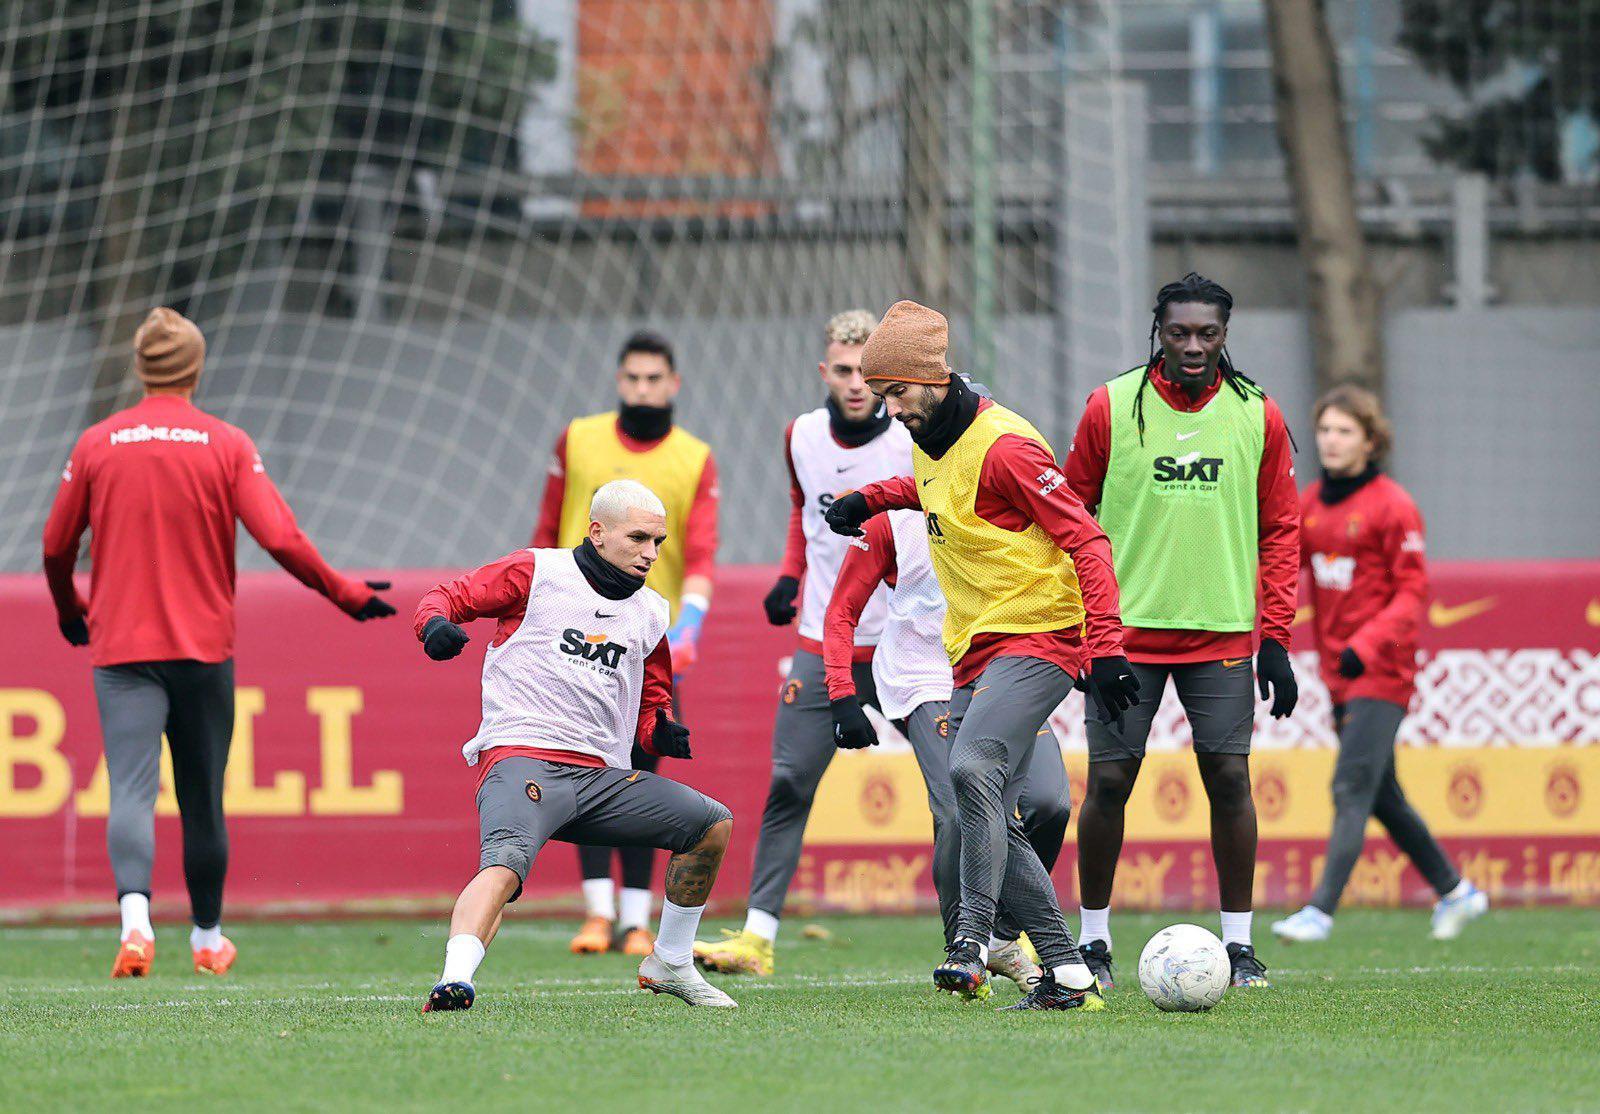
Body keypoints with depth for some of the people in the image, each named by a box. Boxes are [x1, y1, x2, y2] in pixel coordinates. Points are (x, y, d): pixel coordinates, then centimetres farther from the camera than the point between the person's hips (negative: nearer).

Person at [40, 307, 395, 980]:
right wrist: (346, 594, 4)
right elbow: (280, 538, -10)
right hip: (202, 646, 0)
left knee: (131, 790, -10)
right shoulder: (227, 445, -2)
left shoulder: (96, 444, 3)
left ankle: (135, 915, -34)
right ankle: (207, 938, 26)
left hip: (120, 647, 0)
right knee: (202, 798, 13)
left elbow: (56, 547, 8)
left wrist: (70, 611, 28)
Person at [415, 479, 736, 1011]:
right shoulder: (537, 572, 4)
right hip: (522, 760, -6)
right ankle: (454, 981, -51)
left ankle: (669, 965, 19)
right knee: (505, 864, -34)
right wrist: (438, 623, -20)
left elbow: (650, 706, 29)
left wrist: (660, 732, 4)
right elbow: (446, 598, 5)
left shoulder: (651, 614, 21)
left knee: (713, 824, 3)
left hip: (601, 777, 6)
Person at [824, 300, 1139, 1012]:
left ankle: (972, 941, -32)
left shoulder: (1003, 445, -17)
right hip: (974, 651, 10)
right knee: (992, 823, 4)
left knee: (972, 767, -30)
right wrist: (872, 499, 25)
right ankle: (1066, 973, 7)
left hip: (1037, 639, -10)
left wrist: (1105, 648, -24)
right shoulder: (928, 440, 10)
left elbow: (1086, 540, -18)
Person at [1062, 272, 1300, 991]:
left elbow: (1279, 530, 7)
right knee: (1109, 780, -2)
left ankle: (1239, 944, 6)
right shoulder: (1112, 407, -1)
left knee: (1229, 777, -4)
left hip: (1223, 634, 1)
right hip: (1124, 632, -1)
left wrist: (1275, 637, 1)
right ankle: (1093, 941, 11)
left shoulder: (1258, 416, 3)